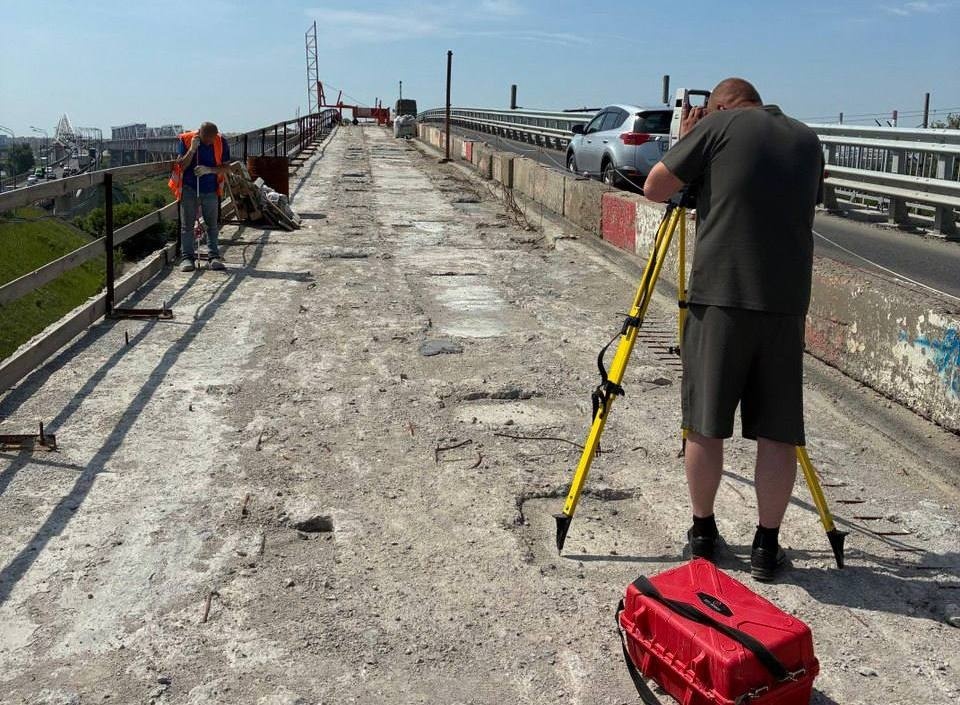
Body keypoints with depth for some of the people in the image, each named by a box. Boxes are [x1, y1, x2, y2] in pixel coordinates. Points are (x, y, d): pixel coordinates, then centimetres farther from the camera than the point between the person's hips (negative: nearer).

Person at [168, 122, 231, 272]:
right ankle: (187, 257, 4)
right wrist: (192, 149, -24)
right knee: (187, 224, 0)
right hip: (188, 187, -1)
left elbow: (226, 167, -4)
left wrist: (208, 170, -21)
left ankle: (214, 257, 8)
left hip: (210, 188, 1)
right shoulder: (185, 140, -9)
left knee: (212, 224, 4)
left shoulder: (221, 143, -7)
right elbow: (181, 165, -12)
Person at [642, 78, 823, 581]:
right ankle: (767, 546, 14)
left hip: (719, 295, -3)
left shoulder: (718, 127, 2)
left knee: (705, 425, 9)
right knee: (777, 431, 8)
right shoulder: (808, 140, 17)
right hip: (786, 301, 4)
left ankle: (702, 533, 21)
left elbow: (654, 189, 2)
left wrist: (685, 144, 18)